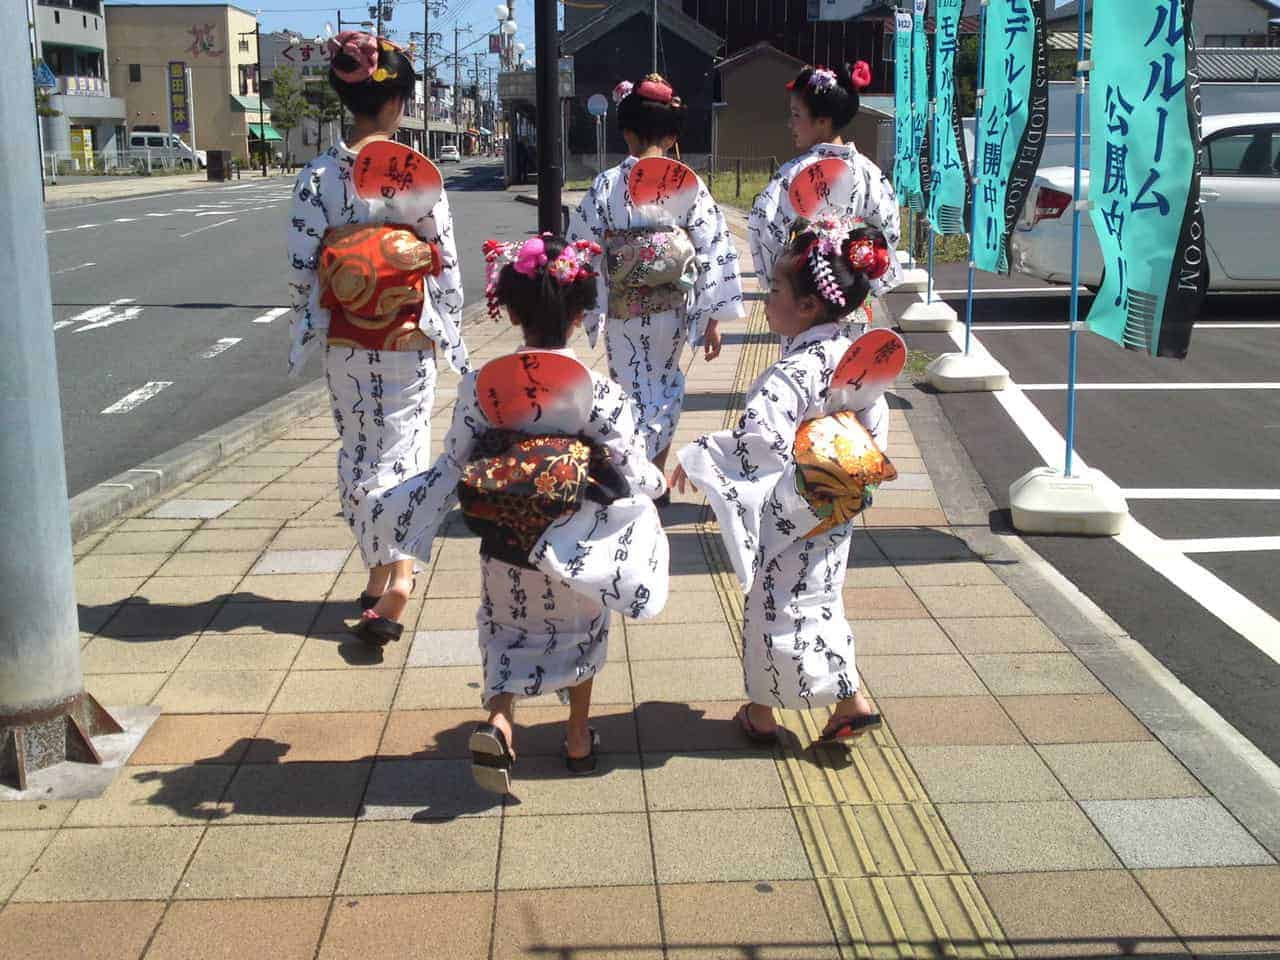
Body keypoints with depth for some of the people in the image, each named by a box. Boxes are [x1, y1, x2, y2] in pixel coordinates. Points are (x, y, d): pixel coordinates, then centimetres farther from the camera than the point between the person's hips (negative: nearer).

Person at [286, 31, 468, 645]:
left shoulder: (318, 175, -6)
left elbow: (302, 266, -5)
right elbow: (445, 262, -6)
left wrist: (312, 326, 9)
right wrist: (447, 328, 6)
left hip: (345, 341, 2)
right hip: (409, 340, -2)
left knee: (358, 454, 15)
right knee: (402, 451, 6)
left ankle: (377, 576, 24)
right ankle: (399, 572, -12)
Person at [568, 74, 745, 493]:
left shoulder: (606, 185, -7)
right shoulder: (689, 185, -6)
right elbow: (713, 253, -7)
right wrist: (712, 319, -1)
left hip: (623, 308, -2)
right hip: (673, 308, 2)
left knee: (634, 396, 9)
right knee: (665, 388, 23)